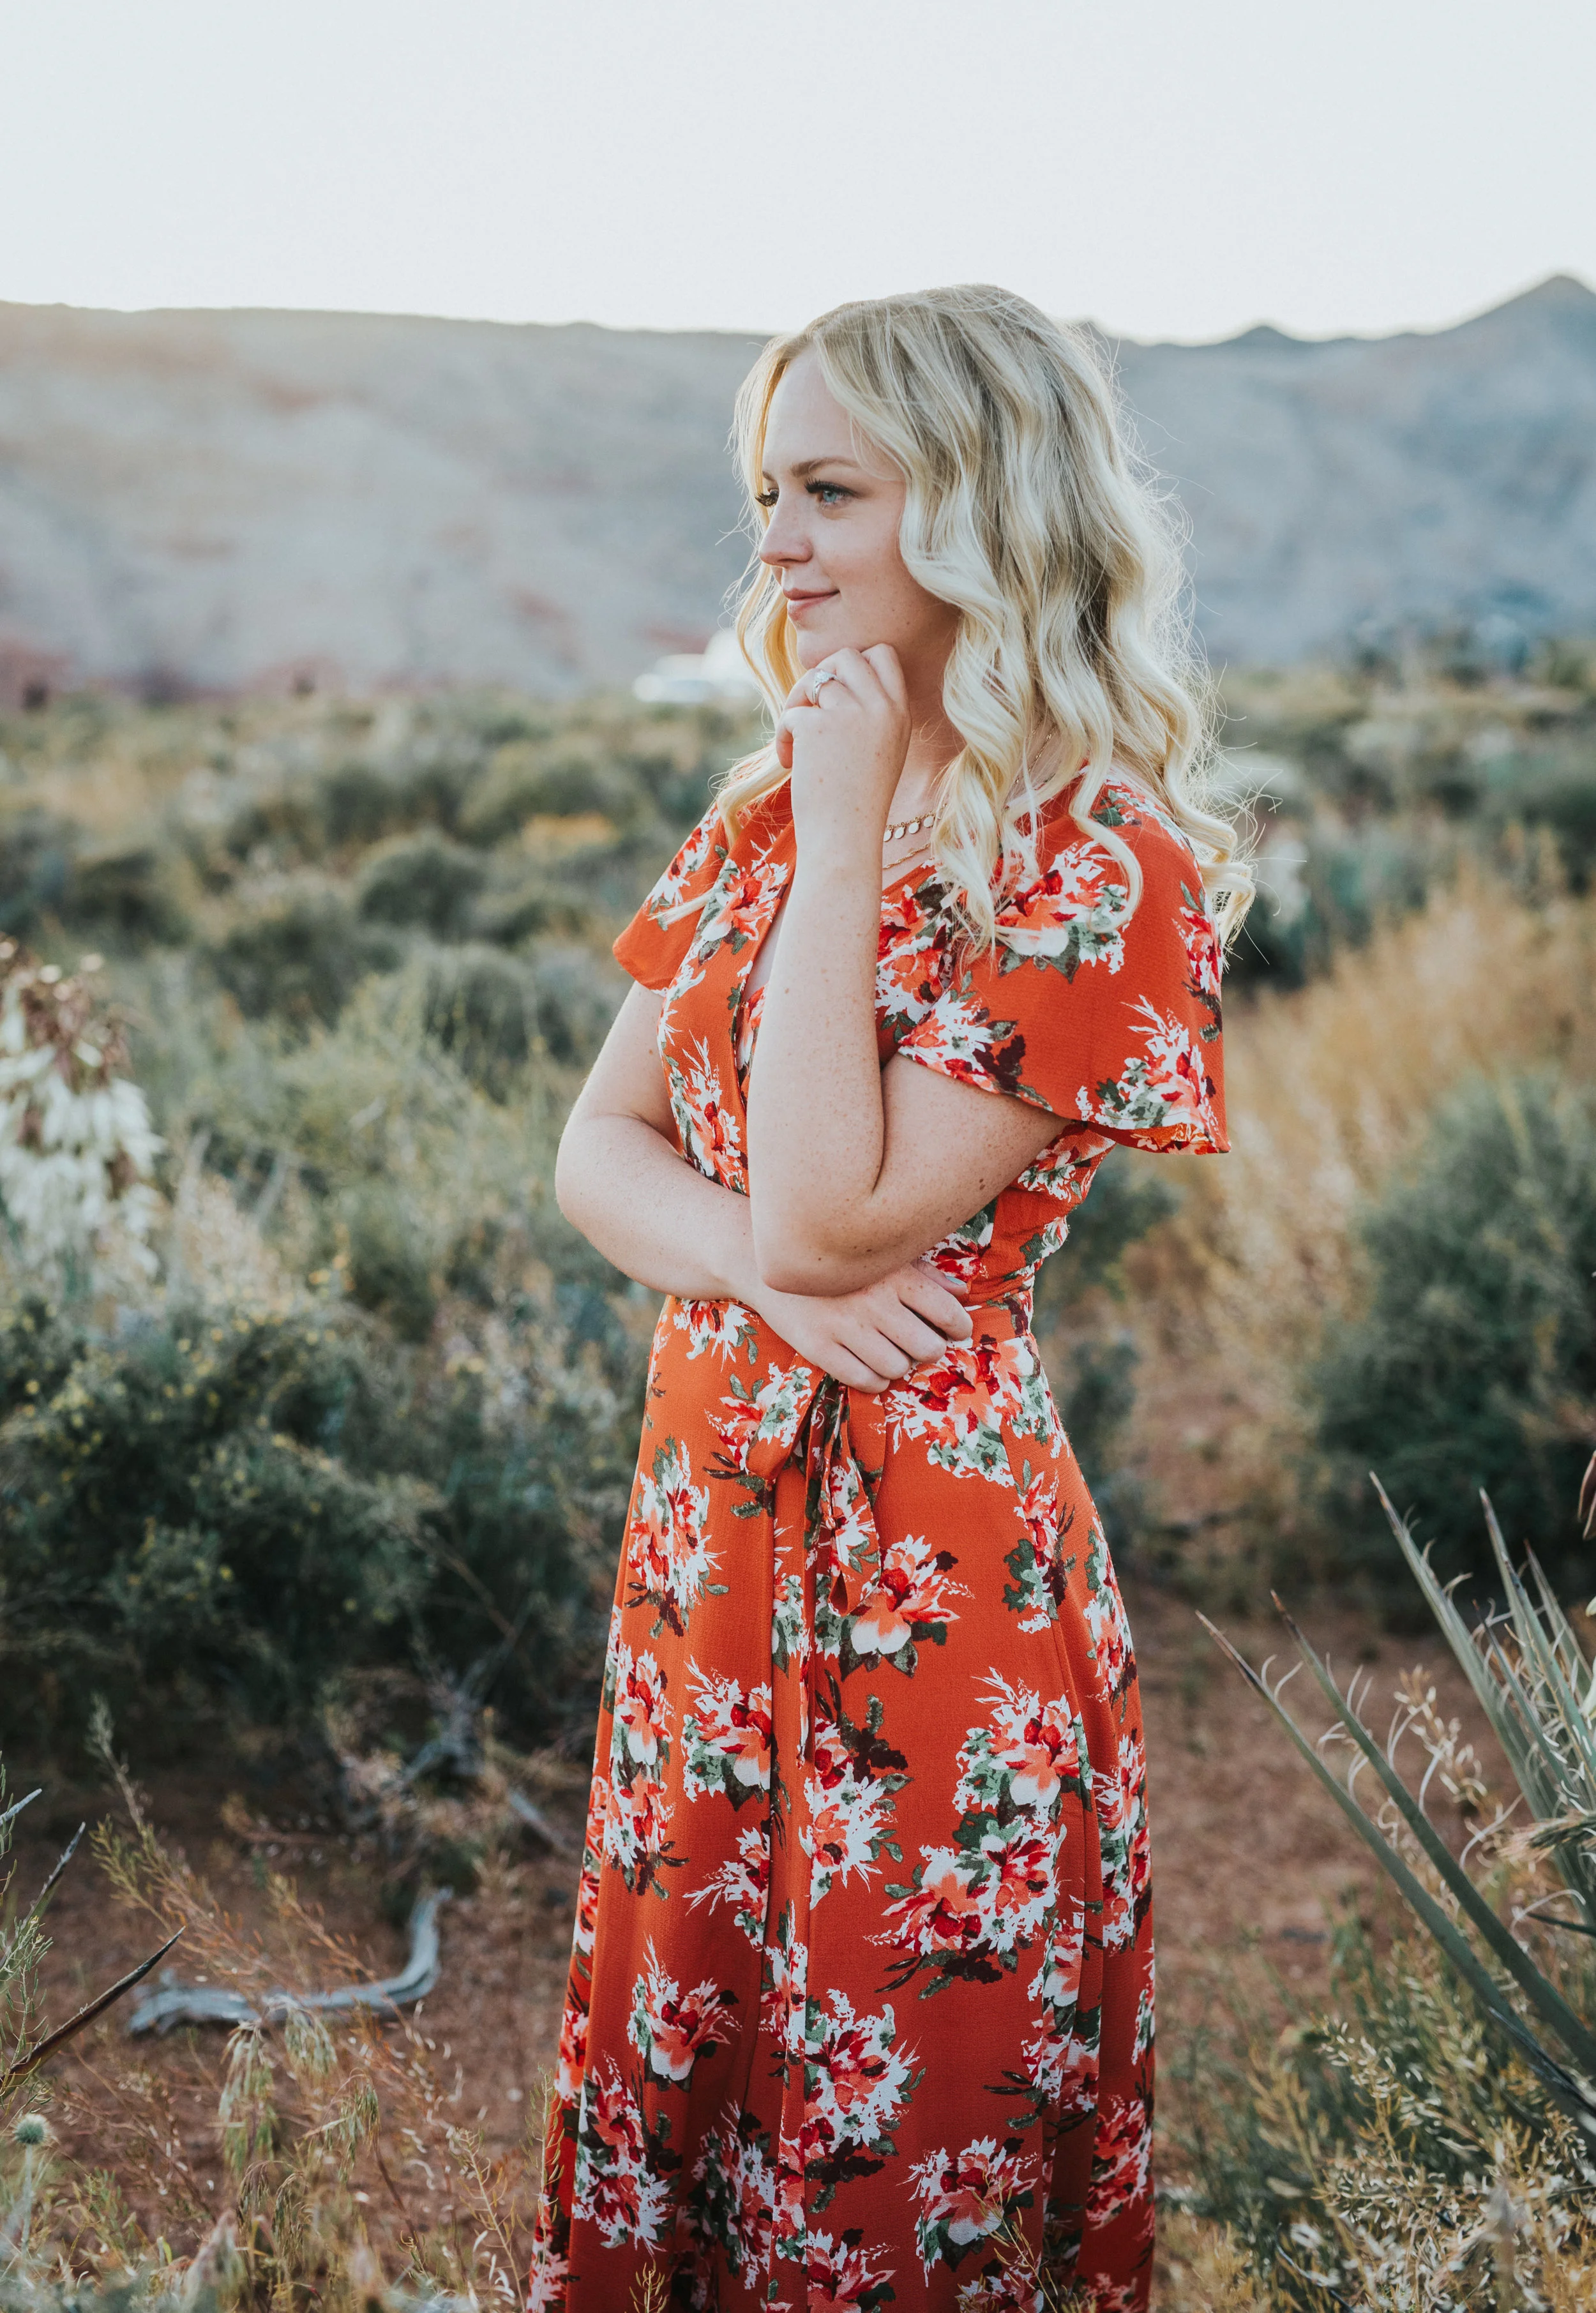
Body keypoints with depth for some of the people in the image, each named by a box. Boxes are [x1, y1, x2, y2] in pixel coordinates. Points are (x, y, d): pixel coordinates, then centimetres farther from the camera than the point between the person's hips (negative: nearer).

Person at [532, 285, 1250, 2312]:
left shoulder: (1108, 868, -15)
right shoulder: (771, 808, 7)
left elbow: (828, 1221, -23)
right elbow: (599, 1149, 5)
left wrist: (853, 836, -19)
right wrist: (758, 1270, -16)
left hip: (925, 1571, -7)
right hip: (704, 1534, 7)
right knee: (676, 2080, 21)